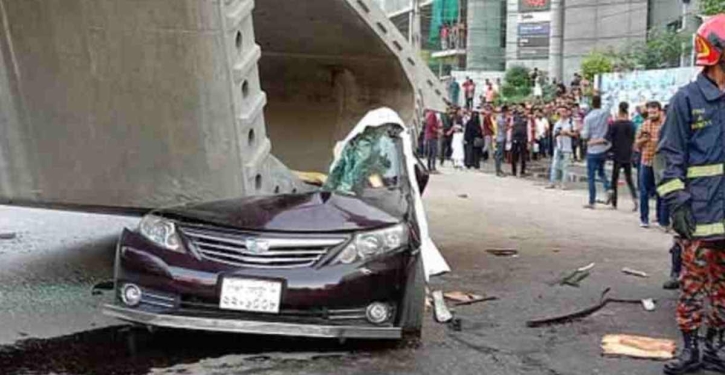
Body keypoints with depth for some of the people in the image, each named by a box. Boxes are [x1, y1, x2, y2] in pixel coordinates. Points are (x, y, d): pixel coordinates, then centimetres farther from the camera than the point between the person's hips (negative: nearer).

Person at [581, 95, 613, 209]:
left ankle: (591, 202, 3)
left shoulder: (588, 118, -12)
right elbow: (610, 103, 19)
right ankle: (608, 189, 0)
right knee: (601, 171, 23)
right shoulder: (604, 113, -2)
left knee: (591, 176, 2)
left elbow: (585, 135, -9)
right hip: (604, 148, 4)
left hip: (593, 150, -4)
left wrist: (581, 131, 9)